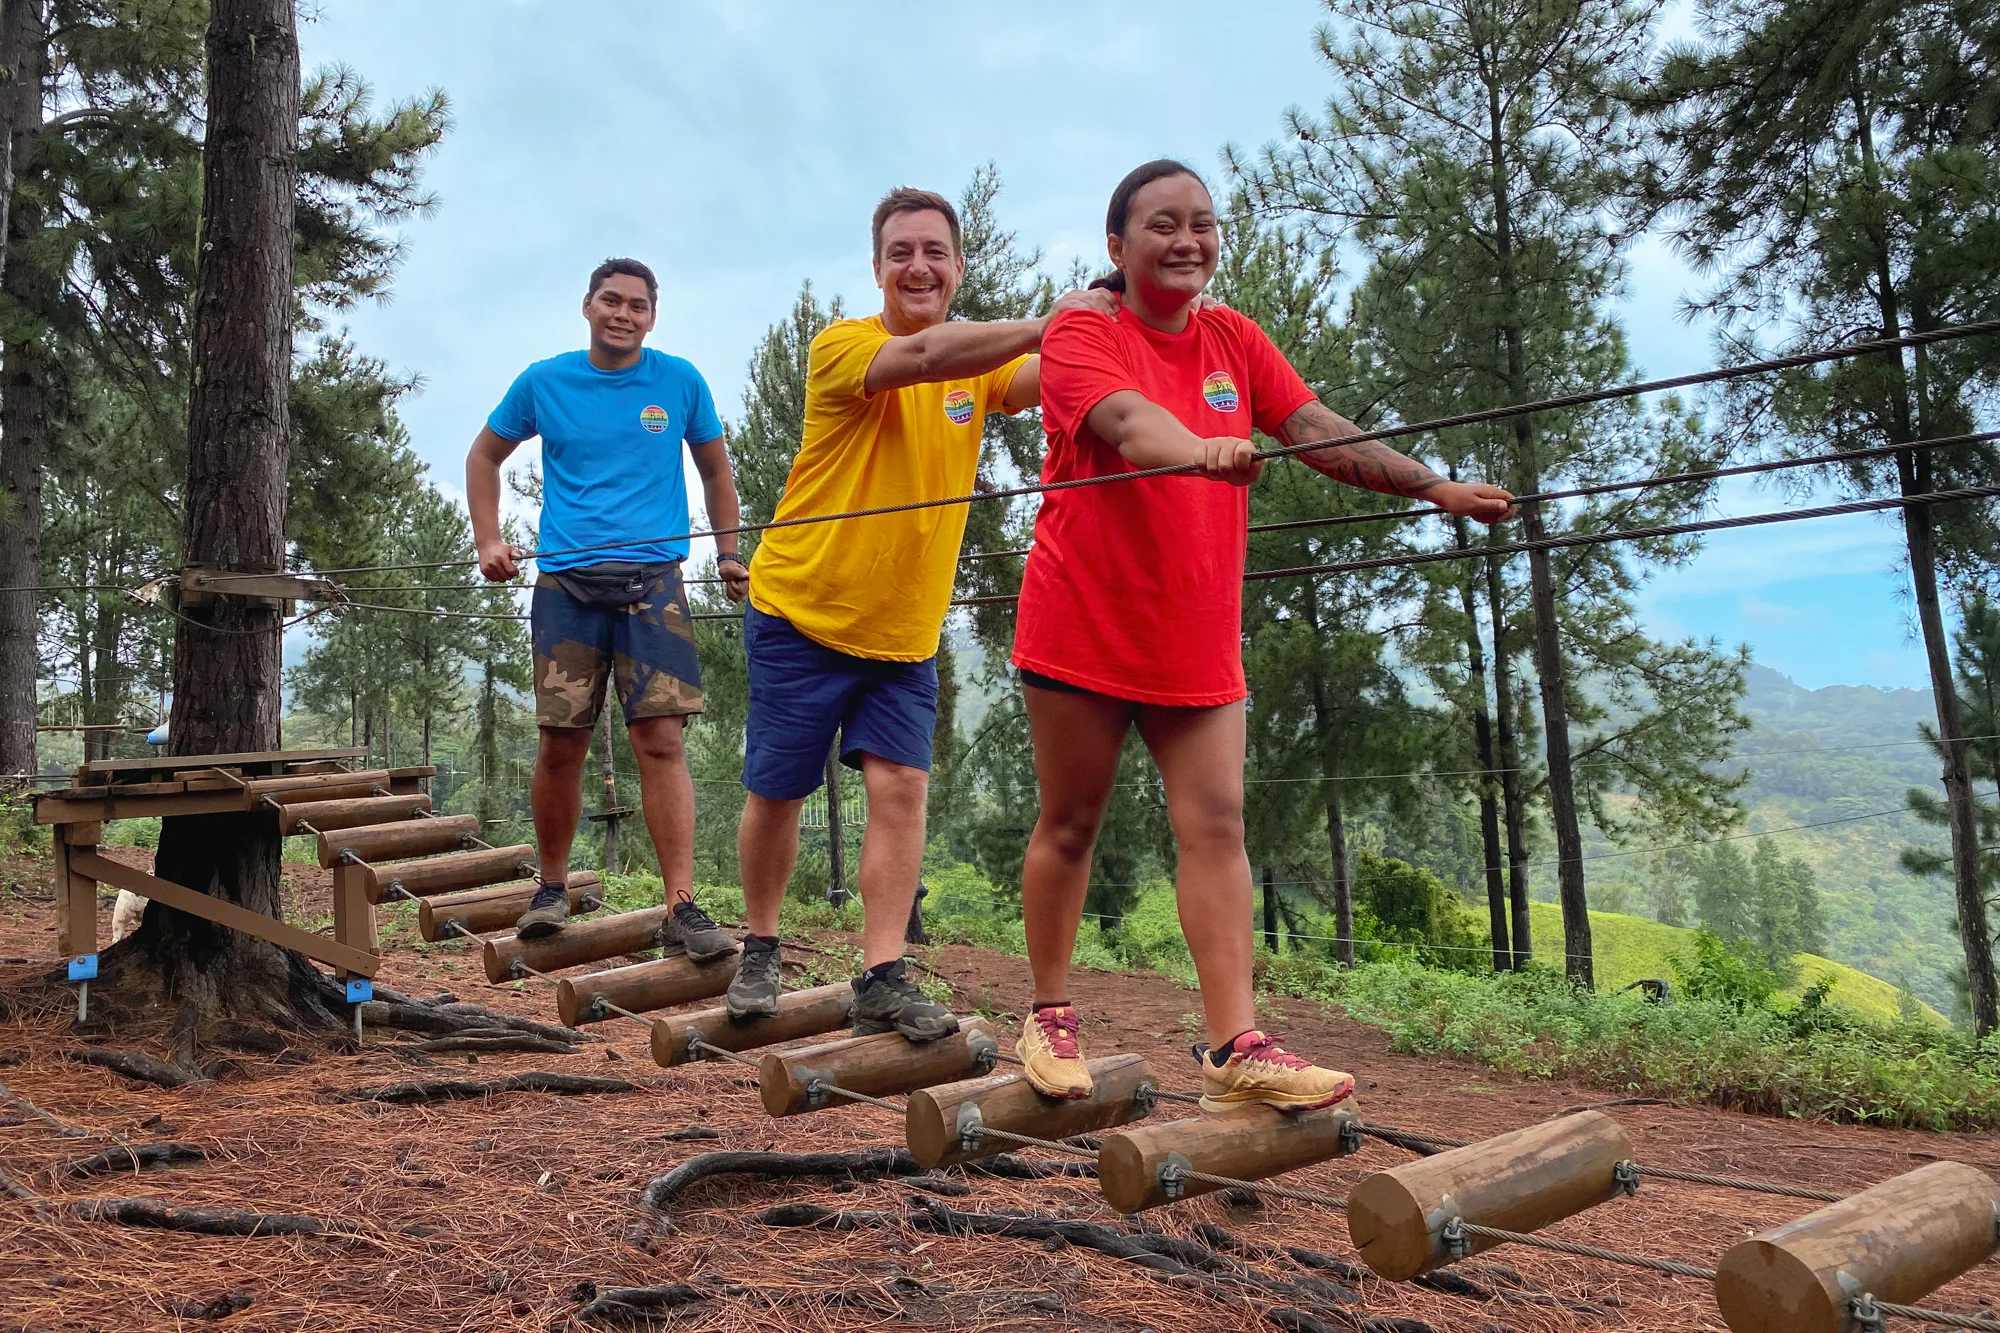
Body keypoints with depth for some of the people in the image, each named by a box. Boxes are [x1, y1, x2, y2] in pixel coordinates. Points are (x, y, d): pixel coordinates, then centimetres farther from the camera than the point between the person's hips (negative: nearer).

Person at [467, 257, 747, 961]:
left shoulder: (680, 381, 8)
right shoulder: (543, 382, 9)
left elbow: (715, 468, 20)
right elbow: (484, 456, 22)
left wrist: (729, 553, 13)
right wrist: (489, 541, 10)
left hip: (654, 579, -1)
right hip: (566, 582, 1)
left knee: (661, 737, -11)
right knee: (561, 742, 2)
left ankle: (682, 908, -10)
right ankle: (552, 889, 21)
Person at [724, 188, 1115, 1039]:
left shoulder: (978, 362, 6)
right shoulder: (842, 345, -10)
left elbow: (1047, 381, -15)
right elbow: (924, 356, -32)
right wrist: (1046, 323, -41)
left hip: (906, 632, 4)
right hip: (801, 614, -3)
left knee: (900, 785, -7)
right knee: (775, 792, 5)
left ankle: (883, 978, -1)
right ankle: (760, 951, 25)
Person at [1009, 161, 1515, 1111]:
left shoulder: (1232, 339, 11)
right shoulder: (1080, 336, -6)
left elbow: (1318, 429, 5)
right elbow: (1130, 423, -27)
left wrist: (1434, 489, -3)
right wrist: (1204, 450, -48)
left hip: (1197, 634, 5)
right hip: (1082, 626, -4)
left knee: (1216, 825, -4)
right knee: (1070, 824, 5)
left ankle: (1235, 1048, -4)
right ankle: (1049, 1017, 21)